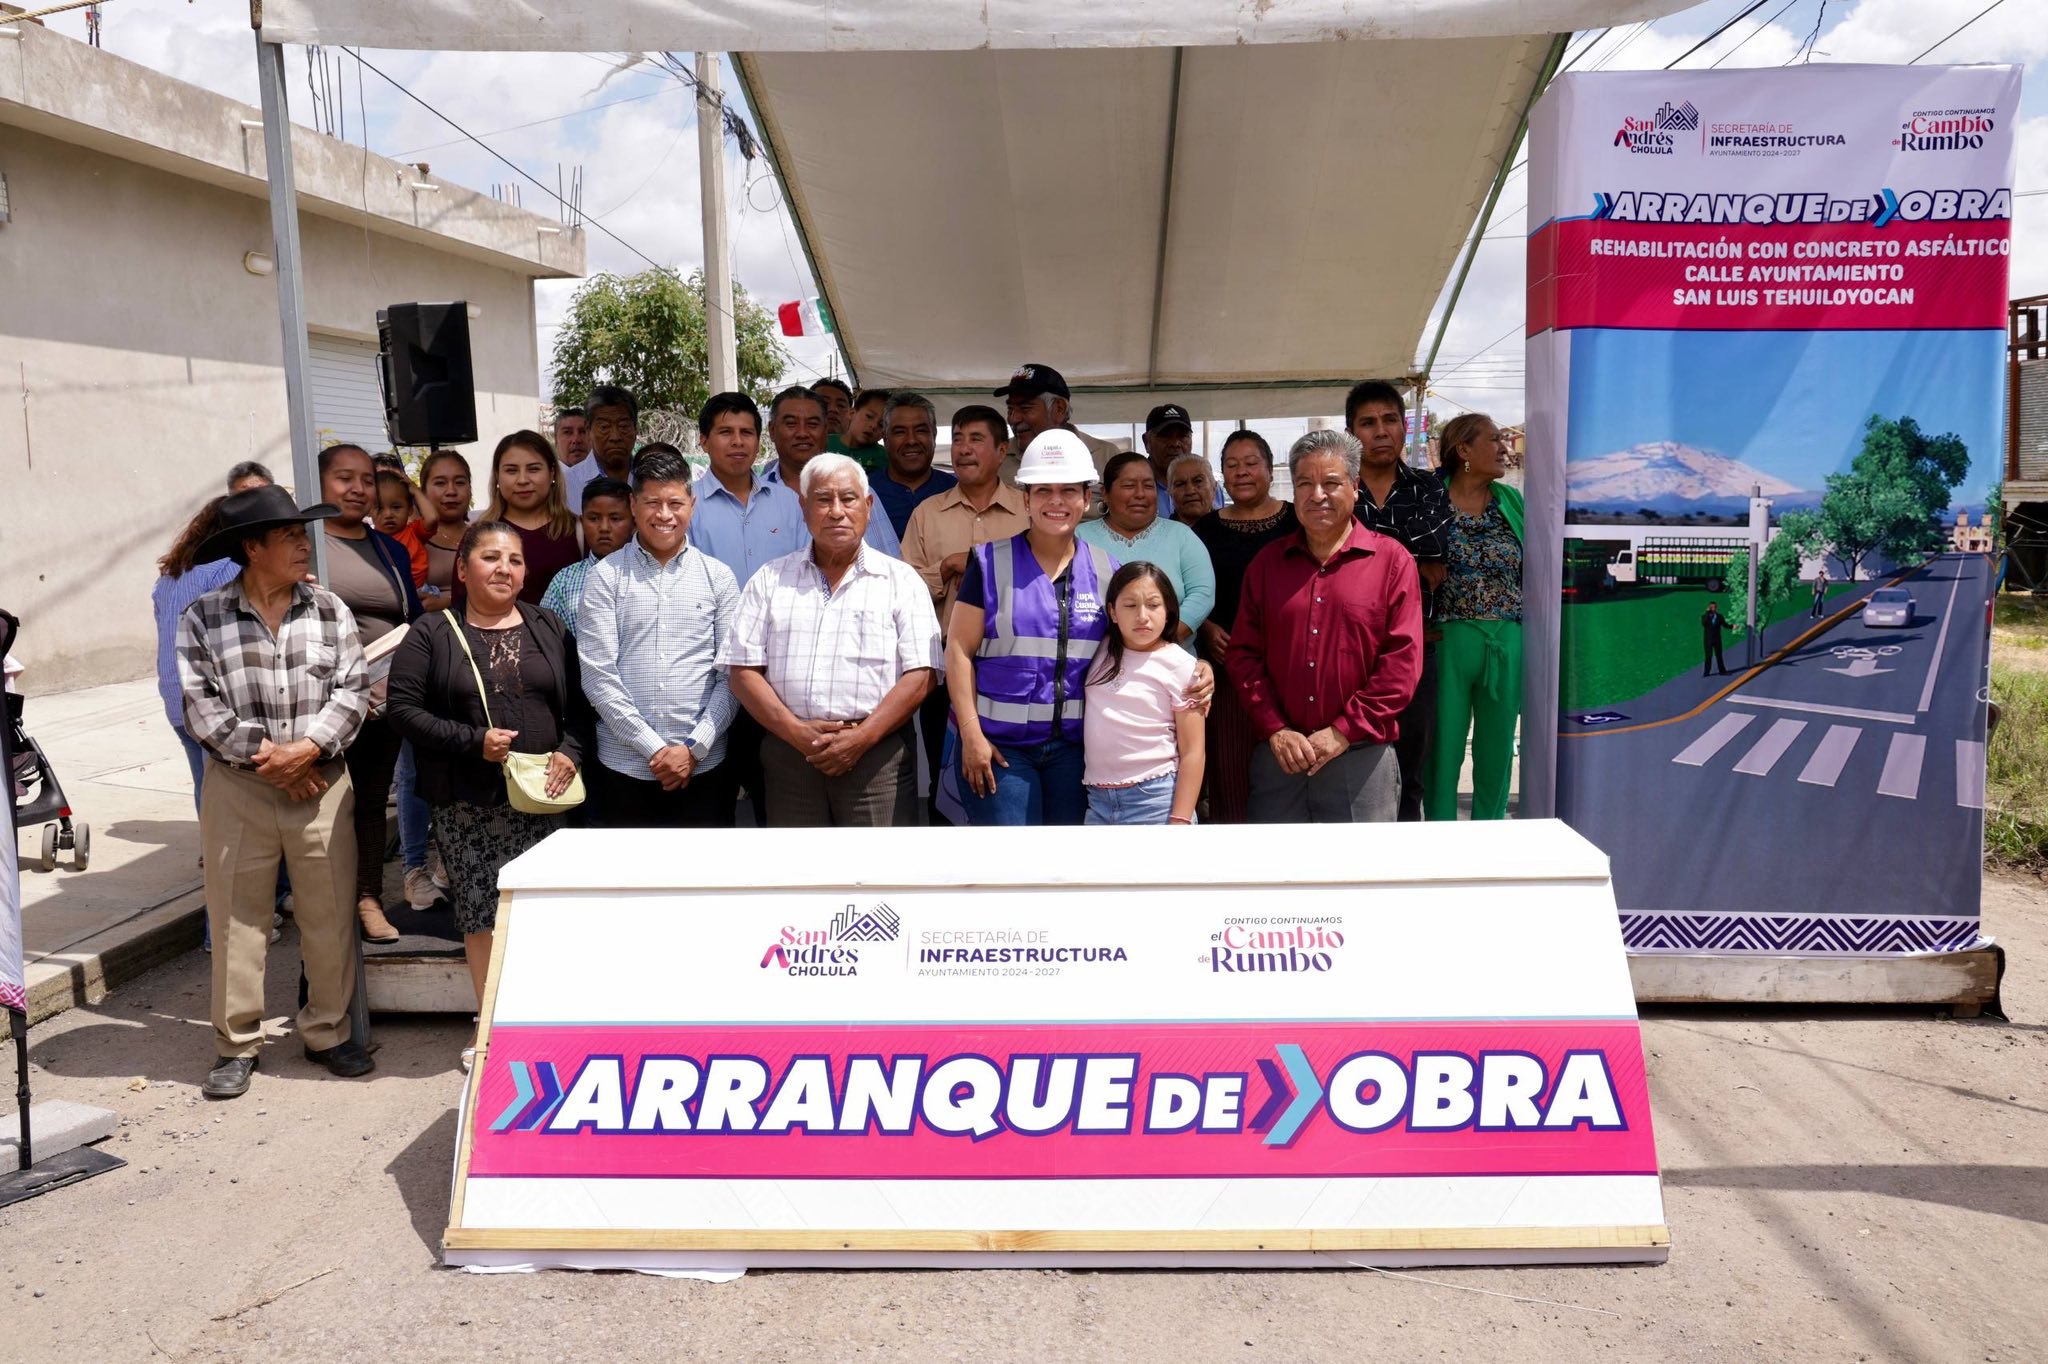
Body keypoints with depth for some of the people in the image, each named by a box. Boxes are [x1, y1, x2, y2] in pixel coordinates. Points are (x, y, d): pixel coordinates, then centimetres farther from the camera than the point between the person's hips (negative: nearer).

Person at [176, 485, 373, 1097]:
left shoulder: (330, 610, 3)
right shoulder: (203, 618, -1)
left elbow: (352, 691, -2)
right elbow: (201, 704, -6)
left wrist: (307, 748, -15)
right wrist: (264, 754, -13)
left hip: (321, 783, 2)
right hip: (237, 787, -1)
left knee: (330, 915, 6)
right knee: (237, 919, 5)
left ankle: (327, 1031, 21)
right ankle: (236, 1044, 18)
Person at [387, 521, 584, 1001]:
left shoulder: (549, 627, 11)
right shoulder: (432, 635, 2)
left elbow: (579, 701, 11)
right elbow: (403, 709, -3)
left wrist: (570, 750, -7)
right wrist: (473, 741, -12)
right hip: (467, 804, -2)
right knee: (483, 917, 0)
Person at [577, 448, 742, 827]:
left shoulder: (718, 578, 5)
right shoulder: (605, 577, 1)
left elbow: (731, 675, 2)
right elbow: (597, 675, -5)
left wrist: (694, 748, -7)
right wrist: (653, 748, -9)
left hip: (704, 765, 1)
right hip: (623, 766, -1)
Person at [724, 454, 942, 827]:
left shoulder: (901, 580, 7)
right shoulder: (771, 580, 13)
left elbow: (920, 677, -2)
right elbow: (743, 670, 6)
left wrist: (861, 737, -13)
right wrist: (796, 732, -8)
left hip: (876, 754, -2)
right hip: (789, 752, 2)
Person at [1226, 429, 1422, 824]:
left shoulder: (1392, 560, 1)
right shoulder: (1267, 563, 11)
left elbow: (1403, 662, -5)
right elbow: (1243, 654, 7)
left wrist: (1344, 732, -10)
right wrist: (1275, 730, -6)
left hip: (1361, 758, -2)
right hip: (1277, 756, 3)